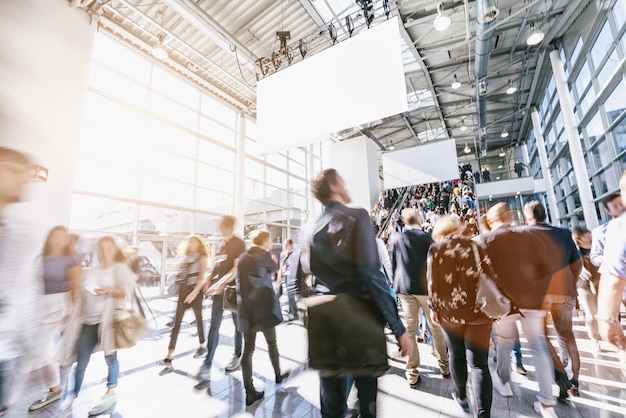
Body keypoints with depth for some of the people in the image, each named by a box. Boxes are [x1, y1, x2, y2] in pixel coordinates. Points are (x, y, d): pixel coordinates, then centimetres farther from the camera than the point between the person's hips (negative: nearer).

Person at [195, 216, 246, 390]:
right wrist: (209, 281, 4)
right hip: (218, 289, 5)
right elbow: (216, 266, 16)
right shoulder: (221, 244, 10)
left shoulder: (239, 243, -10)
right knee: (213, 327, 4)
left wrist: (221, 283, -26)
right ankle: (206, 367, 10)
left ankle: (237, 356, 32)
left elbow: (237, 268, -18)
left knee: (238, 323, 13)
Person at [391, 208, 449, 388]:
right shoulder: (426, 237, -8)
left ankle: (412, 373, 14)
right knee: (435, 327, 17)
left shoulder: (396, 239, -2)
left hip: (404, 288, 1)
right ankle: (444, 365, 31)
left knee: (410, 329, 7)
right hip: (425, 287, -1)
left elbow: (393, 265, 3)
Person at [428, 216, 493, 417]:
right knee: (479, 363, 6)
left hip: (450, 310, -1)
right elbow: (491, 273, 0)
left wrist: (434, 307, 4)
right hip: (478, 310, 1)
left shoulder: (436, 248, -1)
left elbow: (433, 281, -5)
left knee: (457, 356, 20)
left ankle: (461, 396, 39)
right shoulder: (474, 245, 5)